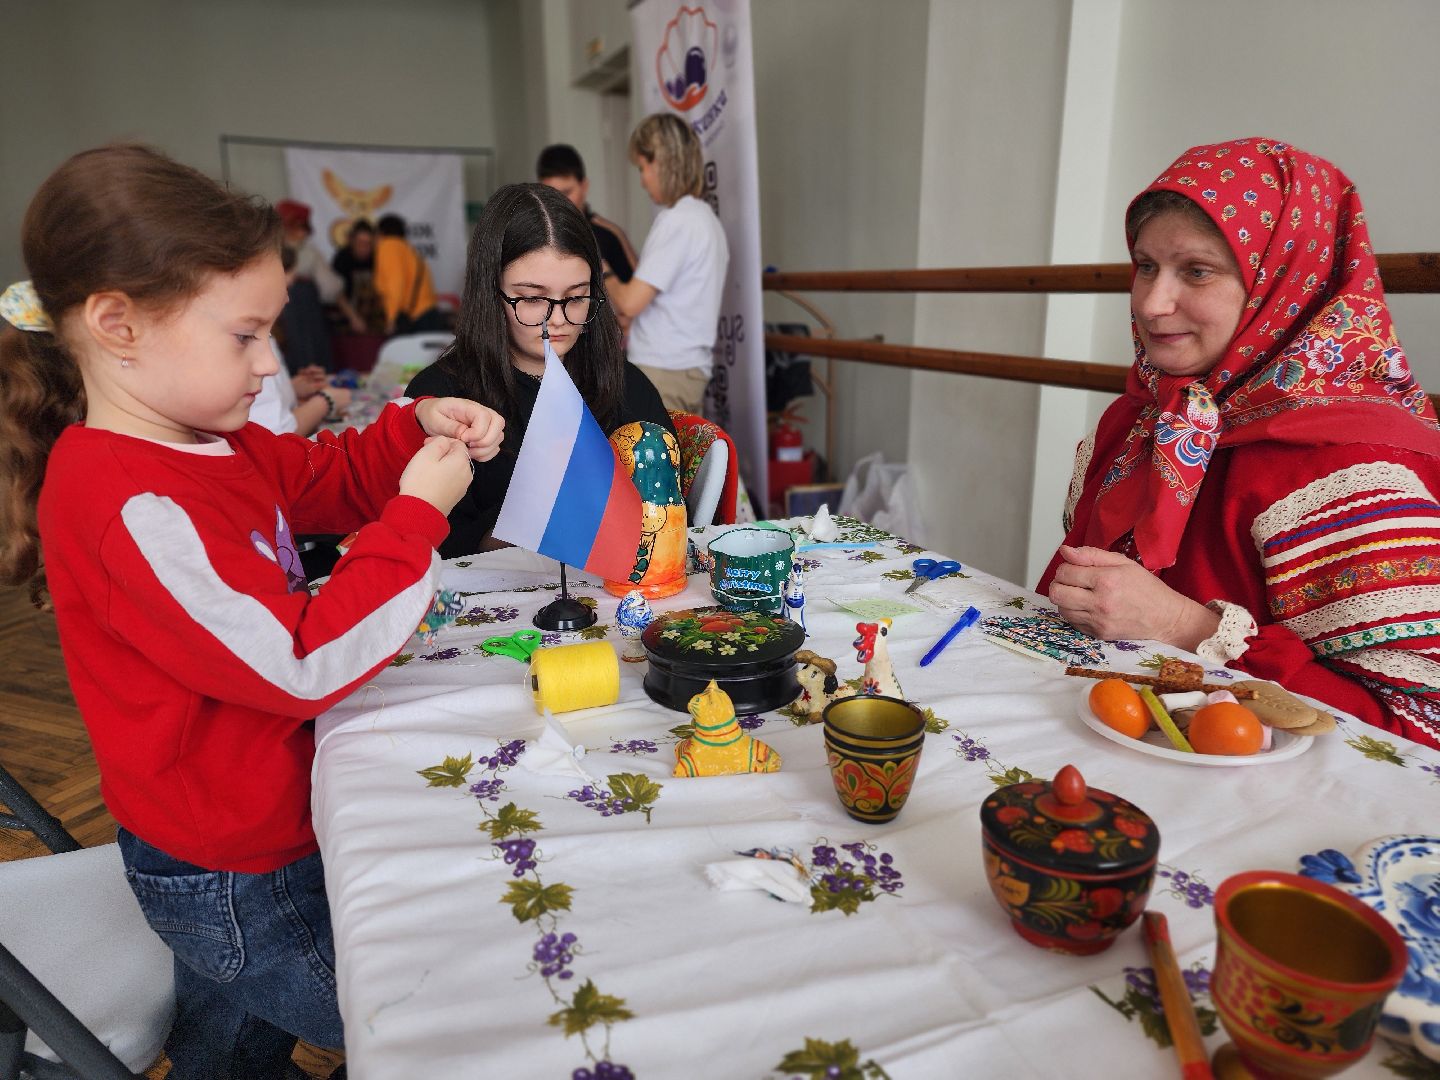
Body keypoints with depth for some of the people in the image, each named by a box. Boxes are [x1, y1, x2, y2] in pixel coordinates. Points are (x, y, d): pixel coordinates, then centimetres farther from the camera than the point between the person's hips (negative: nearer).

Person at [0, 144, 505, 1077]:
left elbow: (328, 478, 13)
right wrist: (419, 516, -27)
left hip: (243, 842, 9)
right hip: (238, 886, -9)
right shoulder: (136, 509, -31)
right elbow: (306, 667, -32)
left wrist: (420, 428, -6)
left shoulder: (208, 442, -1)